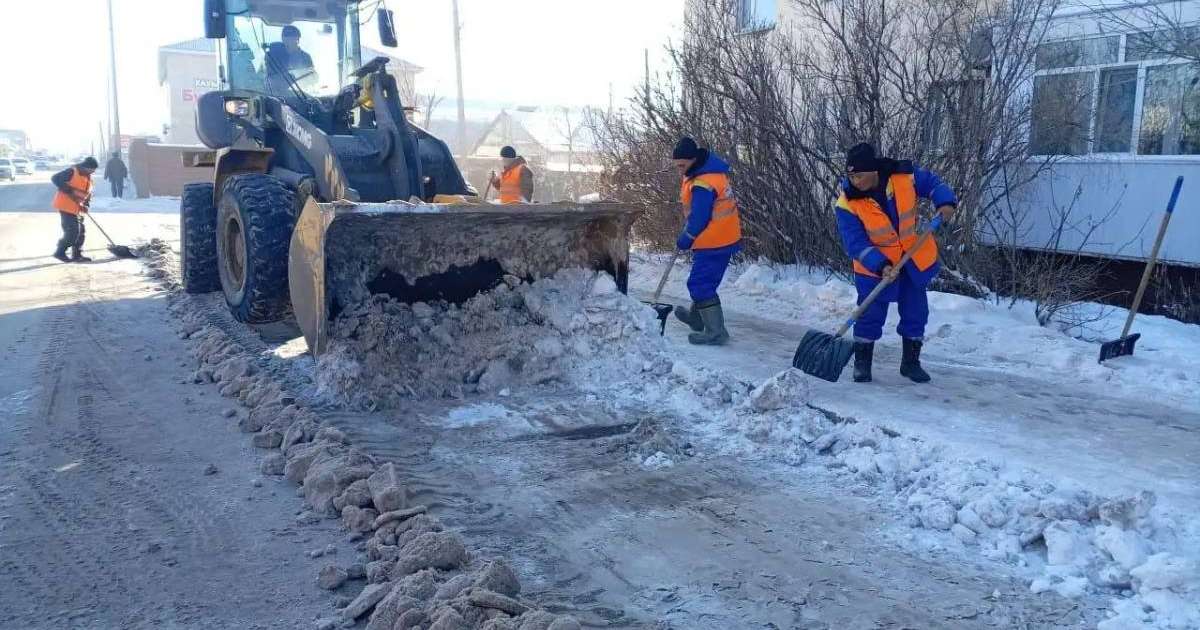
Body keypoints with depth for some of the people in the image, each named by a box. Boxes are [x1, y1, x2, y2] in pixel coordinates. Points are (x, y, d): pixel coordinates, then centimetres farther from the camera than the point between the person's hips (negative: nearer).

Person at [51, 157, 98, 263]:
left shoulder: (88, 178, 12)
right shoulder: (72, 172, -14)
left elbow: (88, 193, 17)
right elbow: (55, 179, -18)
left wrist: (85, 205, -1)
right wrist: (69, 191, -21)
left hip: (77, 208, 9)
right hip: (66, 206, -9)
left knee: (80, 231, 10)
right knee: (72, 231, -12)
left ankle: (77, 254, 18)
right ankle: (60, 252, 1)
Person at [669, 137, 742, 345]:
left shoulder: (702, 185, -26)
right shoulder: (711, 170, 7)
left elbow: (698, 220, -22)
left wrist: (684, 240, -6)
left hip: (713, 244, -10)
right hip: (725, 239, 10)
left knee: (701, 284, -5)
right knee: (704, 281, 24)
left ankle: (716, 332, -3)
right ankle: (697, 317, 42)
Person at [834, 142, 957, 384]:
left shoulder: (904, 176, -18)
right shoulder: (848, 204, -23)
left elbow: (932, 183, 1)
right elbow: (856, 244, -23)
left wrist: (945, 202, -17)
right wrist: (880, 266, -33)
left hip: (915, 259, 3)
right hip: (874, 266, -2)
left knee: (915, 312, 10)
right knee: (871, 314, -2)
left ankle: (911, 362, 25)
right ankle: (862, 363, 15)